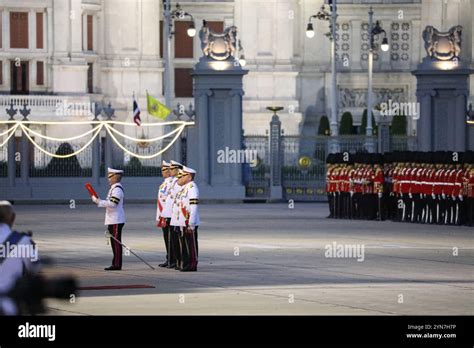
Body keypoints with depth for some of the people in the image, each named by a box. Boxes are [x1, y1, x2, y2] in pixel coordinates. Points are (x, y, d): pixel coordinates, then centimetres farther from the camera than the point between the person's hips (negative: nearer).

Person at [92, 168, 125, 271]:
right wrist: (99, 201, 14)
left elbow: (112, 204, -24)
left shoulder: (117, 189, -16)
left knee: (117, 242, -8)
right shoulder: (113, 188, 18)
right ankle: (115, 263, 19)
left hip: (116, 221, -11)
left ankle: (117, 264, -7)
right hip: (112, 220, 11)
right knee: (114, 242, 14)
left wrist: (98, 201, -20)